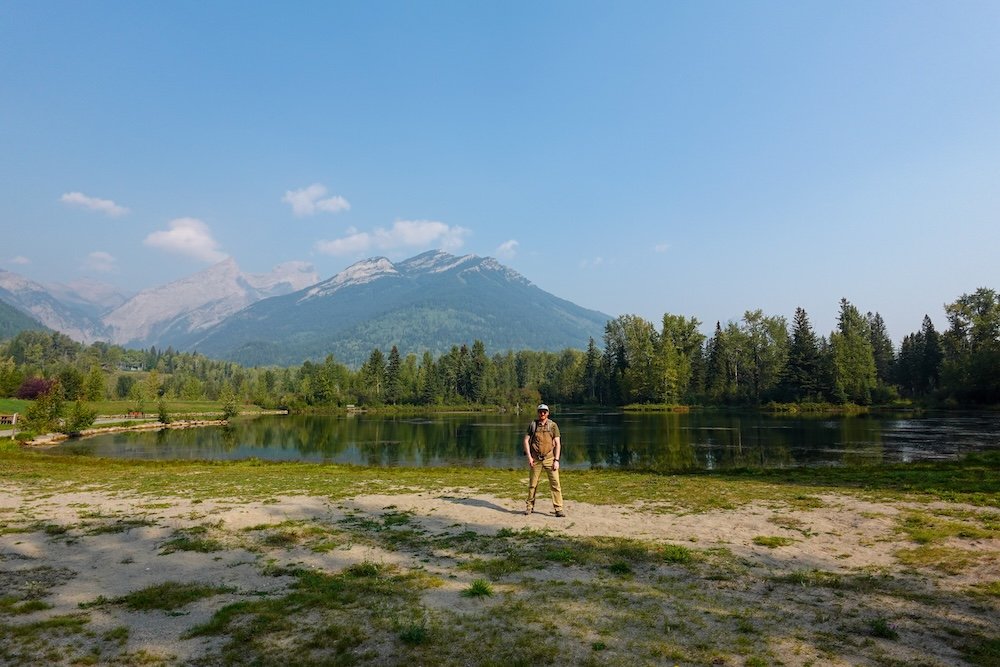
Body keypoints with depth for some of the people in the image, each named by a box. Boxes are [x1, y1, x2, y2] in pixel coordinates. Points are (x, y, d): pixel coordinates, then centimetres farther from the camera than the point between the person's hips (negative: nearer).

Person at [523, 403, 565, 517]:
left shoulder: (553, 425, 0)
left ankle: (558, 509, 0)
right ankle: (530, 506, 24)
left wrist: (556, 460, -8)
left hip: (549, 458, -1)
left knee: (555, 483, -6)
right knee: (532, 484, 9)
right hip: (536, 459, 1)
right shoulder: (533, 424, 3)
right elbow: (526, 440, 4)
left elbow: (557, 443, -1)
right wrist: (529, 457, -4)